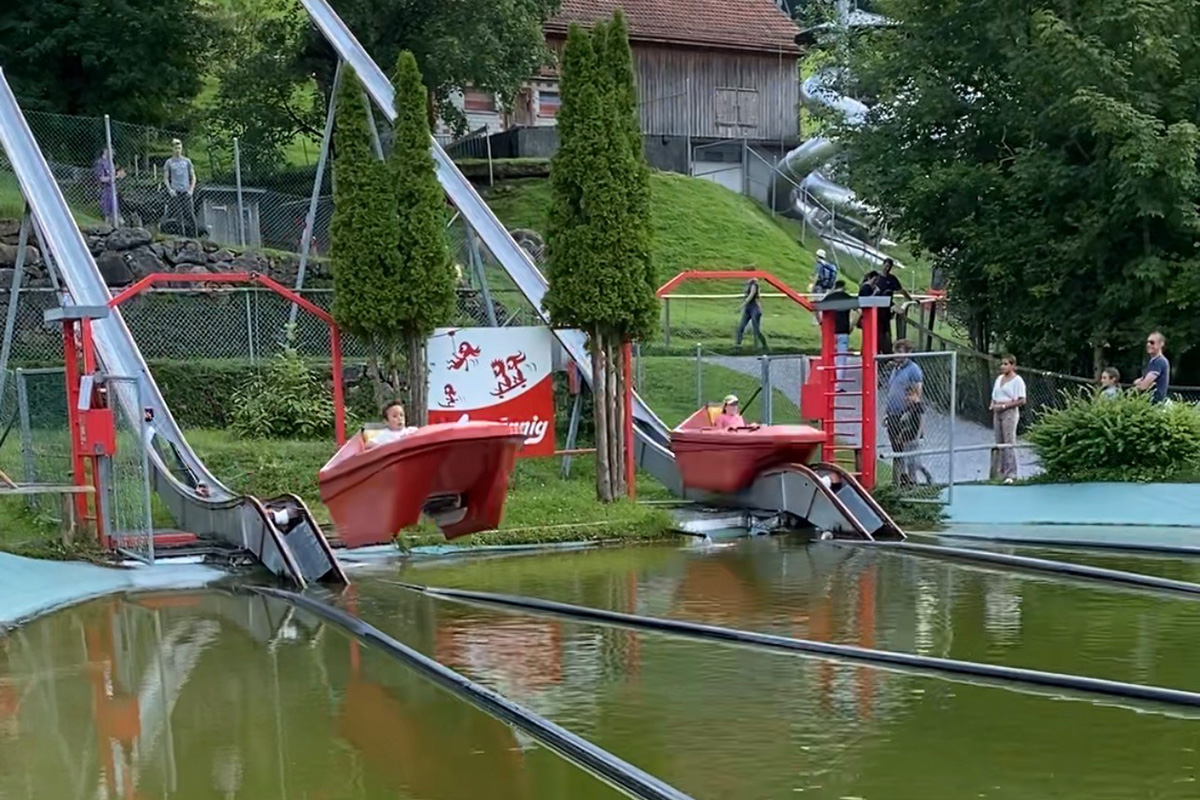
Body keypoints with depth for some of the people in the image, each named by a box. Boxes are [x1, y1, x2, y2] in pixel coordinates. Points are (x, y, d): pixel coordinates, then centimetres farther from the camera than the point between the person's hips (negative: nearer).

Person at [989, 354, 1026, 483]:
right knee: (999, 443, 7)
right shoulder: (999, 378, 17)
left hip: (1009, 412, -7)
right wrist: (992, 405, 1)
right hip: (997, 412, 7)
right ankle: (999, 473, 12)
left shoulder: (1017, 380, -6)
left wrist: (1004, 405, -17)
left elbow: (1022, 400, -13)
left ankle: (1010, 474, -9)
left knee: (1009, 442, -9)